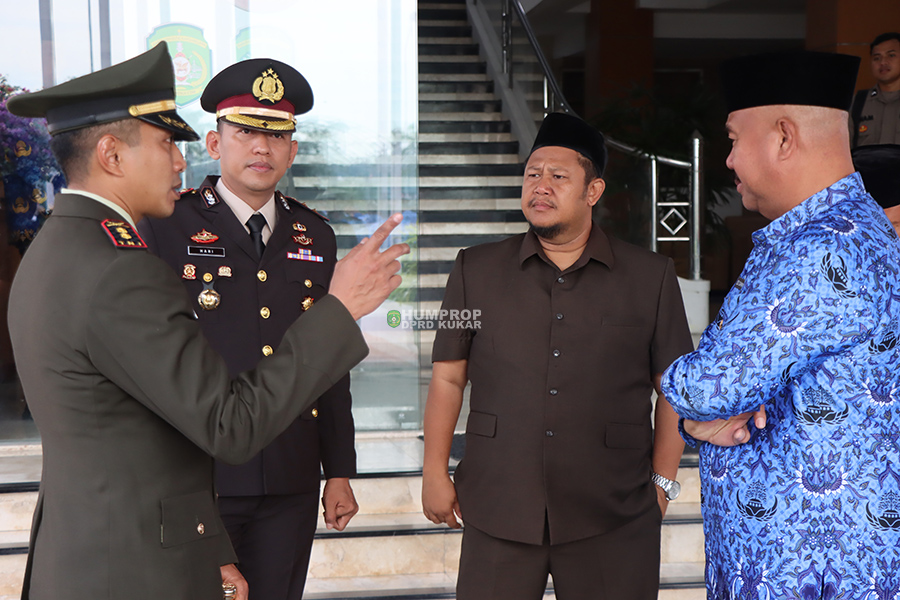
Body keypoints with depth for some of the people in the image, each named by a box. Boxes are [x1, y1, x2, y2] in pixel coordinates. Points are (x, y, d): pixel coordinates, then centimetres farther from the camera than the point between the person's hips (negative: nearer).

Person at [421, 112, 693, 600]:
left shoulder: (651, 277, 5)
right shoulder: (476, 271, 8)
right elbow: (447, 379, 8)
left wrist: (662, 480, 4)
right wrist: (435, 473, 4)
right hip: (496, 513, 1)